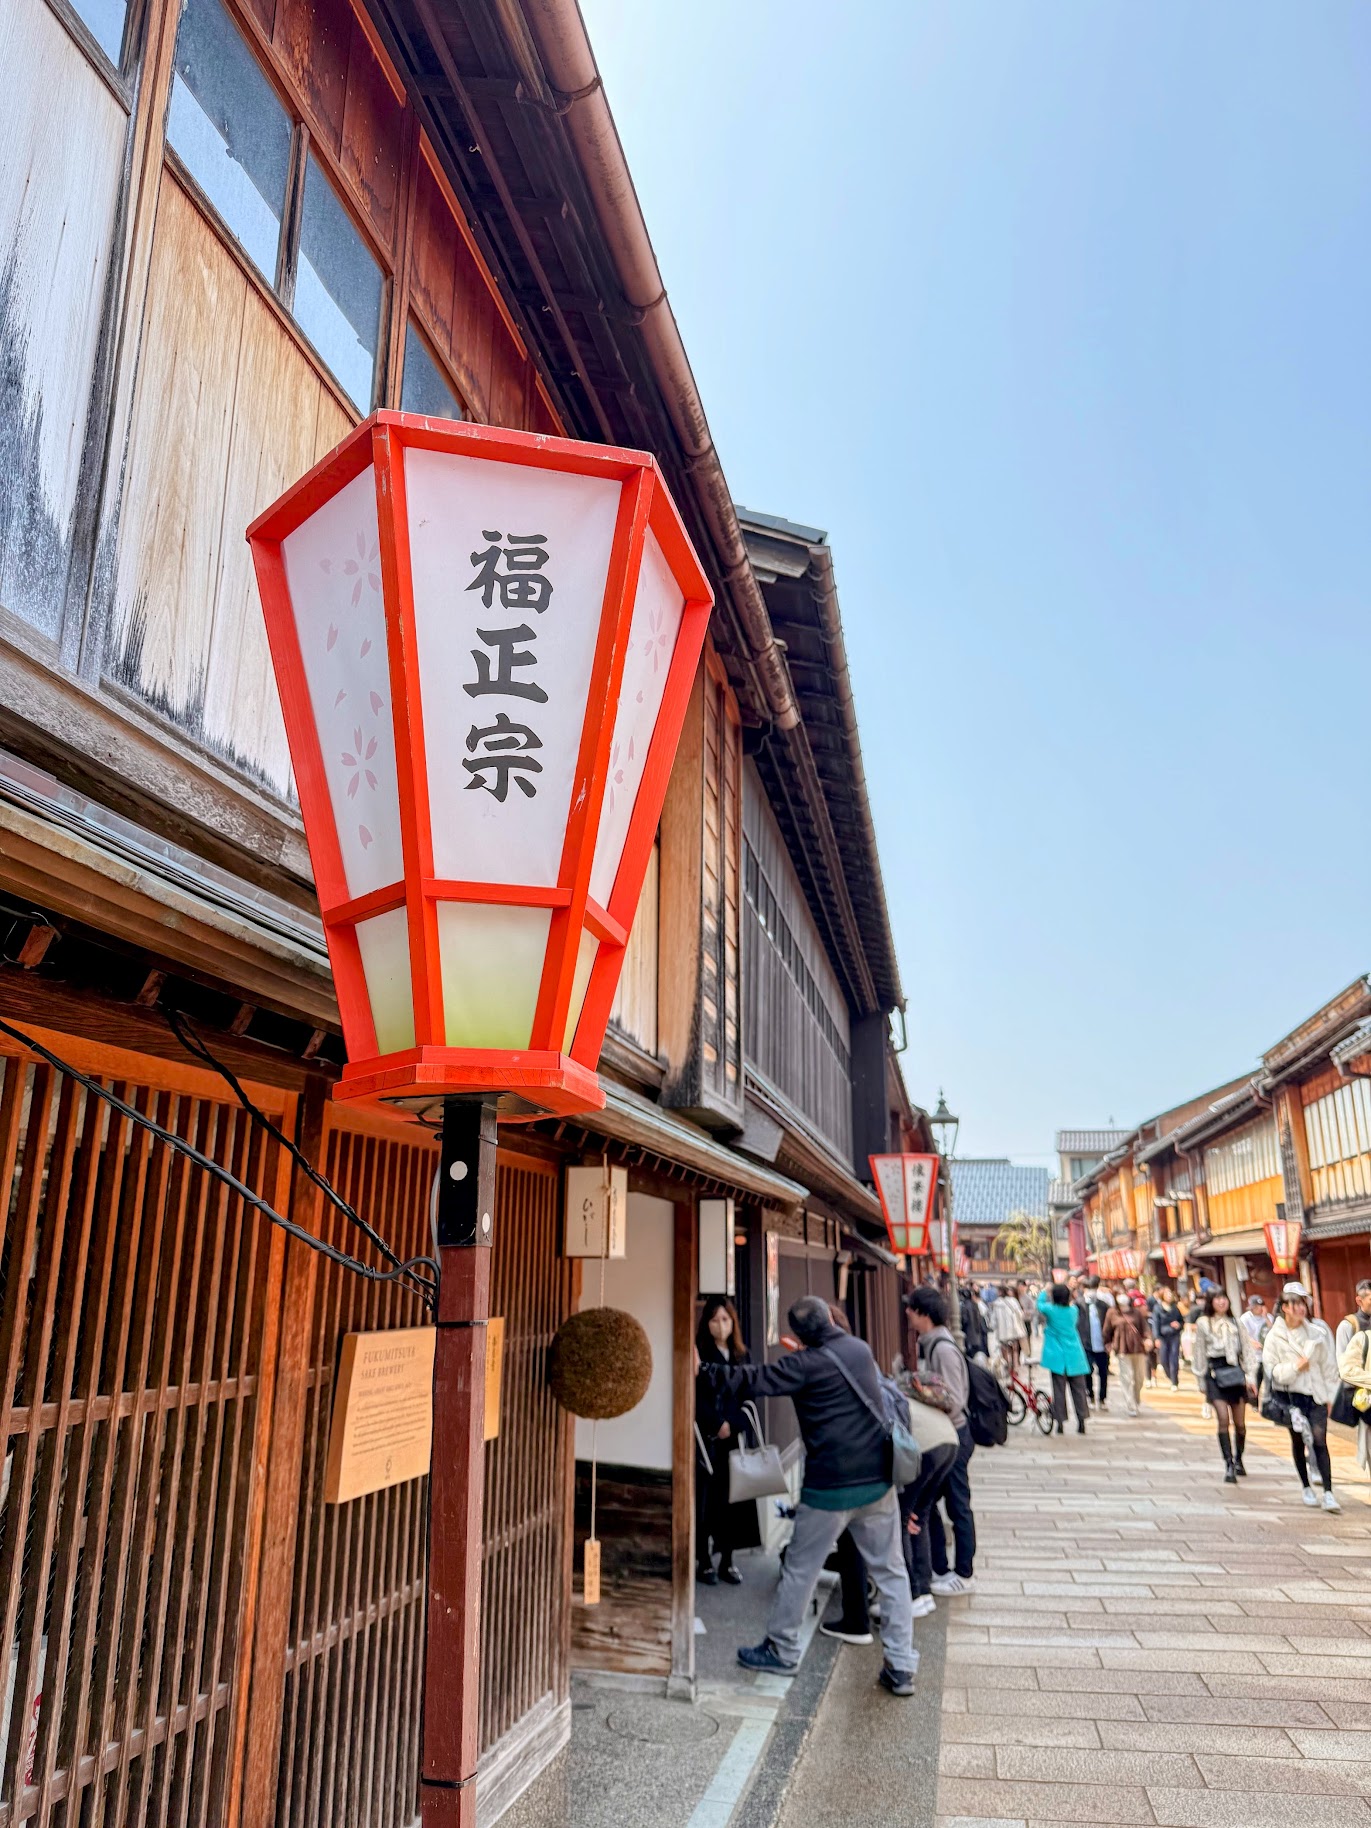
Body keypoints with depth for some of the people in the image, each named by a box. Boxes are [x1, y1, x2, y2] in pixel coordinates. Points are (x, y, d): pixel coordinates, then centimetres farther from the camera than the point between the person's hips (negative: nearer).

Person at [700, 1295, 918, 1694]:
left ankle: (781, 1650, 25)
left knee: (800, 1569, 11)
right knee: (890, 1571, 11)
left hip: (830, 1488, -5)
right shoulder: (861, 1349, 5)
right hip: (878, 1481, 5)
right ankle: (901, 1665, 11)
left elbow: (753, 1381, -15)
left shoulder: (807, 1364, -13)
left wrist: (706, 1370, -7)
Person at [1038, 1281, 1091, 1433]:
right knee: (1078, 1389, 7)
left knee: (1059, 1390, 2)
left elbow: (1040, 1304, 11)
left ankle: (1060, 1422, 2)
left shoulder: (1050, 1310, -10)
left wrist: (1045, 1291, 27)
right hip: (1075, 1357, 2)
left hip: (1057, 1357, -2)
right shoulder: (1073, 1310, 0)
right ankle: (1081, 1422, 7)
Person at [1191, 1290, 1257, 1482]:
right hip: (1215, 1373, -3)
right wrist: (1201, 1381, 5)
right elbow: (1198, 1353, 5)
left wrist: (1251, 1376, 2)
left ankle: (1238, 1460, 26)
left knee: (1240, 1423, 6)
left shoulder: (1235, 1323, 10)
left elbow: (1247, 1350, 11)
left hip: (1235, 1372, 3)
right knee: (1223, 1420, -12)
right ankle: (1229, 1465, -10)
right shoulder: (1203, 1323, 2)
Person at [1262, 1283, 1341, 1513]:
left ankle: (1328, 1493, -10)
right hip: (1291, 1395, 0)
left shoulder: (1317, 1332, 0)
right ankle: (1307, 1488, 25)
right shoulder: (1275, 1336, -5)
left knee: (1320, 1441, -9)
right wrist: (1295, 1367, -19)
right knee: (1298, 1442, 10)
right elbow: (1271, 1370, -6)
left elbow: (1329, 1366, 6)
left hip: (1316, 1394, 1)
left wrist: (1329, 1395, 3)